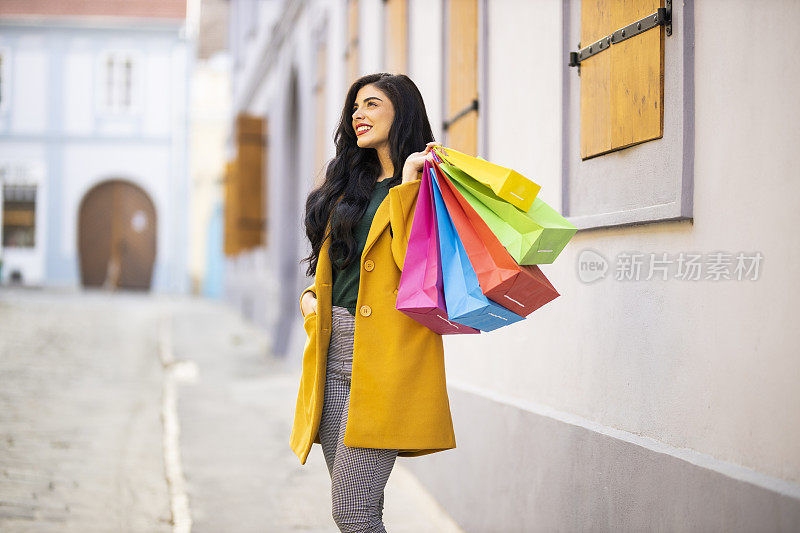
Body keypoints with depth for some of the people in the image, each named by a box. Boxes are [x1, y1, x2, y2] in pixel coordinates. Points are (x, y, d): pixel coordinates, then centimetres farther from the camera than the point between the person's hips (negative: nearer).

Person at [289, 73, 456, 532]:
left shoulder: (425, 186, -1)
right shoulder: (350, 185, 21)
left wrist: (407, 188, -15)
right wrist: (310, 297, 10)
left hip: (385, 356, -7)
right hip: (334, 352, 7)